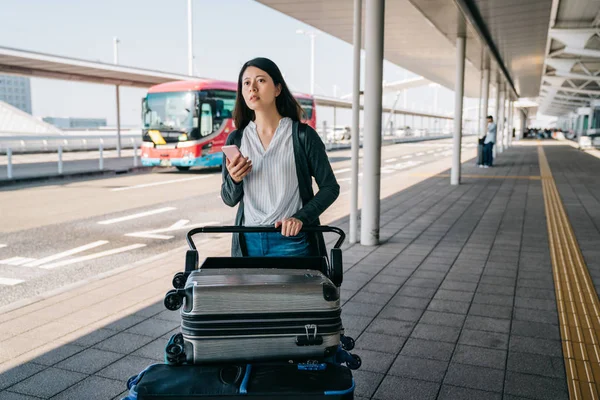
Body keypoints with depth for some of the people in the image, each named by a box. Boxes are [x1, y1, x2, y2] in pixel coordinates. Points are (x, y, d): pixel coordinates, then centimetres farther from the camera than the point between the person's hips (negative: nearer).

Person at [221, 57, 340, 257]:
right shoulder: (236, 139, 5)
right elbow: (230, 199, 10)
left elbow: (330, 187, -2)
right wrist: (234, 180, -12)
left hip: (291, 240, -3)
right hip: (248, 242, 3)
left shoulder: (302, 135, -5)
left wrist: (300, 218, -16)